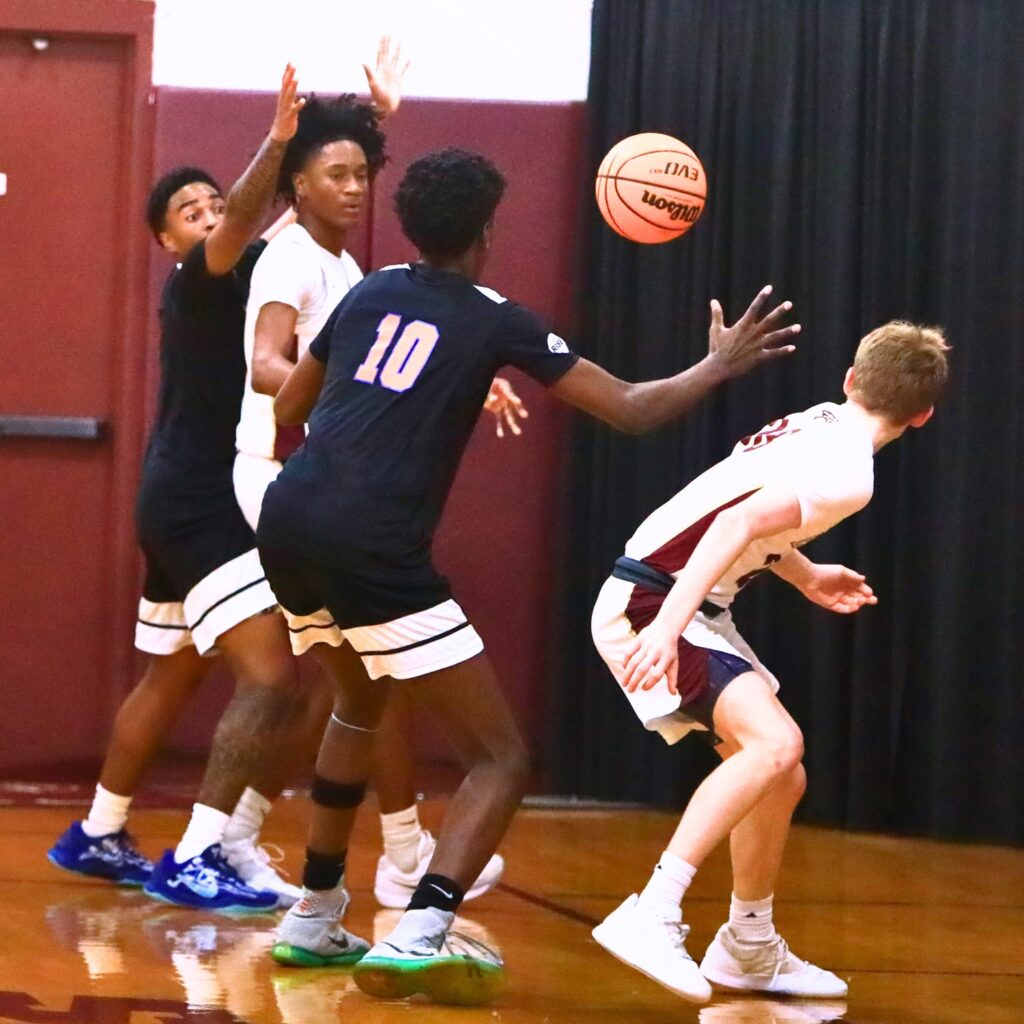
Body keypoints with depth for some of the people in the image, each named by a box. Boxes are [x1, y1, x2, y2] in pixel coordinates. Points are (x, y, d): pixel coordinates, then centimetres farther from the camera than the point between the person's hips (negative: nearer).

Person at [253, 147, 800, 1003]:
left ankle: (315, 918, 33)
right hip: (374, 550, -6)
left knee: (360, 703, 34)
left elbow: (287, 408, 28)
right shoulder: (494, 320, 5)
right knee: (500, 756, 1)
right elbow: (631, 410, 7)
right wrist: (720, 366, 23)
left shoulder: (370, 293, 18)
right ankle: (417, 939, -20)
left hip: (288, 525, 6)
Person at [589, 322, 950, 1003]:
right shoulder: (848, 473, -16)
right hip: (652, 603, -10)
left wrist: (806, 577, 40)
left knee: (780, 777, 16)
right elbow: (738, 523, -29)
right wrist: (667, 628, -36)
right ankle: (651, 916, -30)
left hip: (686, 607, 10)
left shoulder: (819, 424, 12)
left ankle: (750, 948, 32)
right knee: (775, 743, -26)